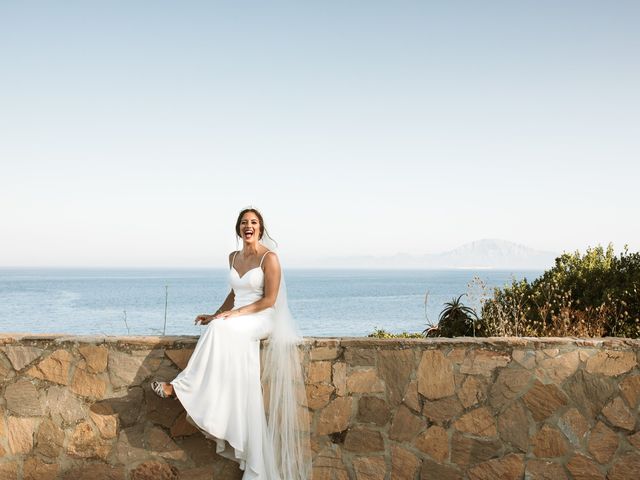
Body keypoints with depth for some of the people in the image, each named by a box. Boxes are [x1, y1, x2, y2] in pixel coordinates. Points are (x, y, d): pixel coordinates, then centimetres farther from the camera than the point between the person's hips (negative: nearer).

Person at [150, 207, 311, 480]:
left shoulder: (269, 258, -6)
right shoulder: (234, 257, 14)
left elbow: (269, 300, -11)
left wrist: (234, 314, -17)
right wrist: (216, 315, 9)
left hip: (262, 320, -6)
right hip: (237, 322, 6)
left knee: (222, 331, -34)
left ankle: (181, 388, -29)